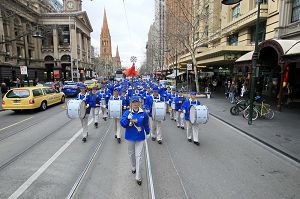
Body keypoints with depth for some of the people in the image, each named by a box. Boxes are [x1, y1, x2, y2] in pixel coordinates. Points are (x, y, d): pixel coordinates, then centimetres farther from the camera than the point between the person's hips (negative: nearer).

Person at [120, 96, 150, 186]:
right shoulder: (127, 112, -6)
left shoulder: (143, 114, -6)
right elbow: (122, 123, -14)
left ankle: (138, 177, 6)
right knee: (131, 153, 20)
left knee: (139, 156, -3)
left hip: (140, 137, -1)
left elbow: (146, 125, 8)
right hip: (130, 137, 2)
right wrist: (129, 120, -29)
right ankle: (133, 167, 47)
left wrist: (147, 132, 19)